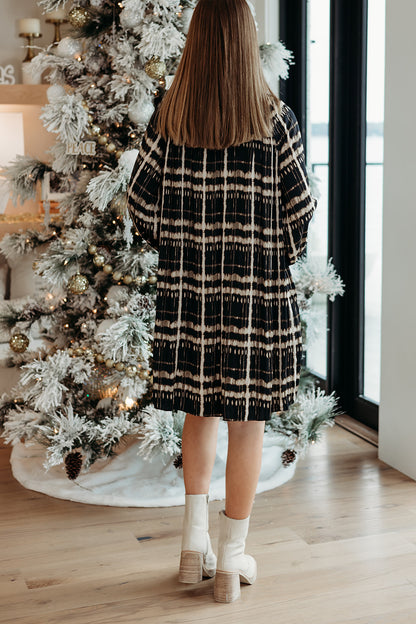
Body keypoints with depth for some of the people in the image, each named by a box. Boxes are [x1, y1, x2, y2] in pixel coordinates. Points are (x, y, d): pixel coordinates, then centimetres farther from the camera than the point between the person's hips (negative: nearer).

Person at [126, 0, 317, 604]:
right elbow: (301, 207, -3)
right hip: (259, 289, -2)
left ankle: (195, 543, 22)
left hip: (186, 286, 2)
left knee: (200, 409, 19)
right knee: (247, 421, 7)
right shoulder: (276, 119, -5)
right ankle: (231, 560, 17)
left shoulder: (168, 117, 0)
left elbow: (140, 201, 2)